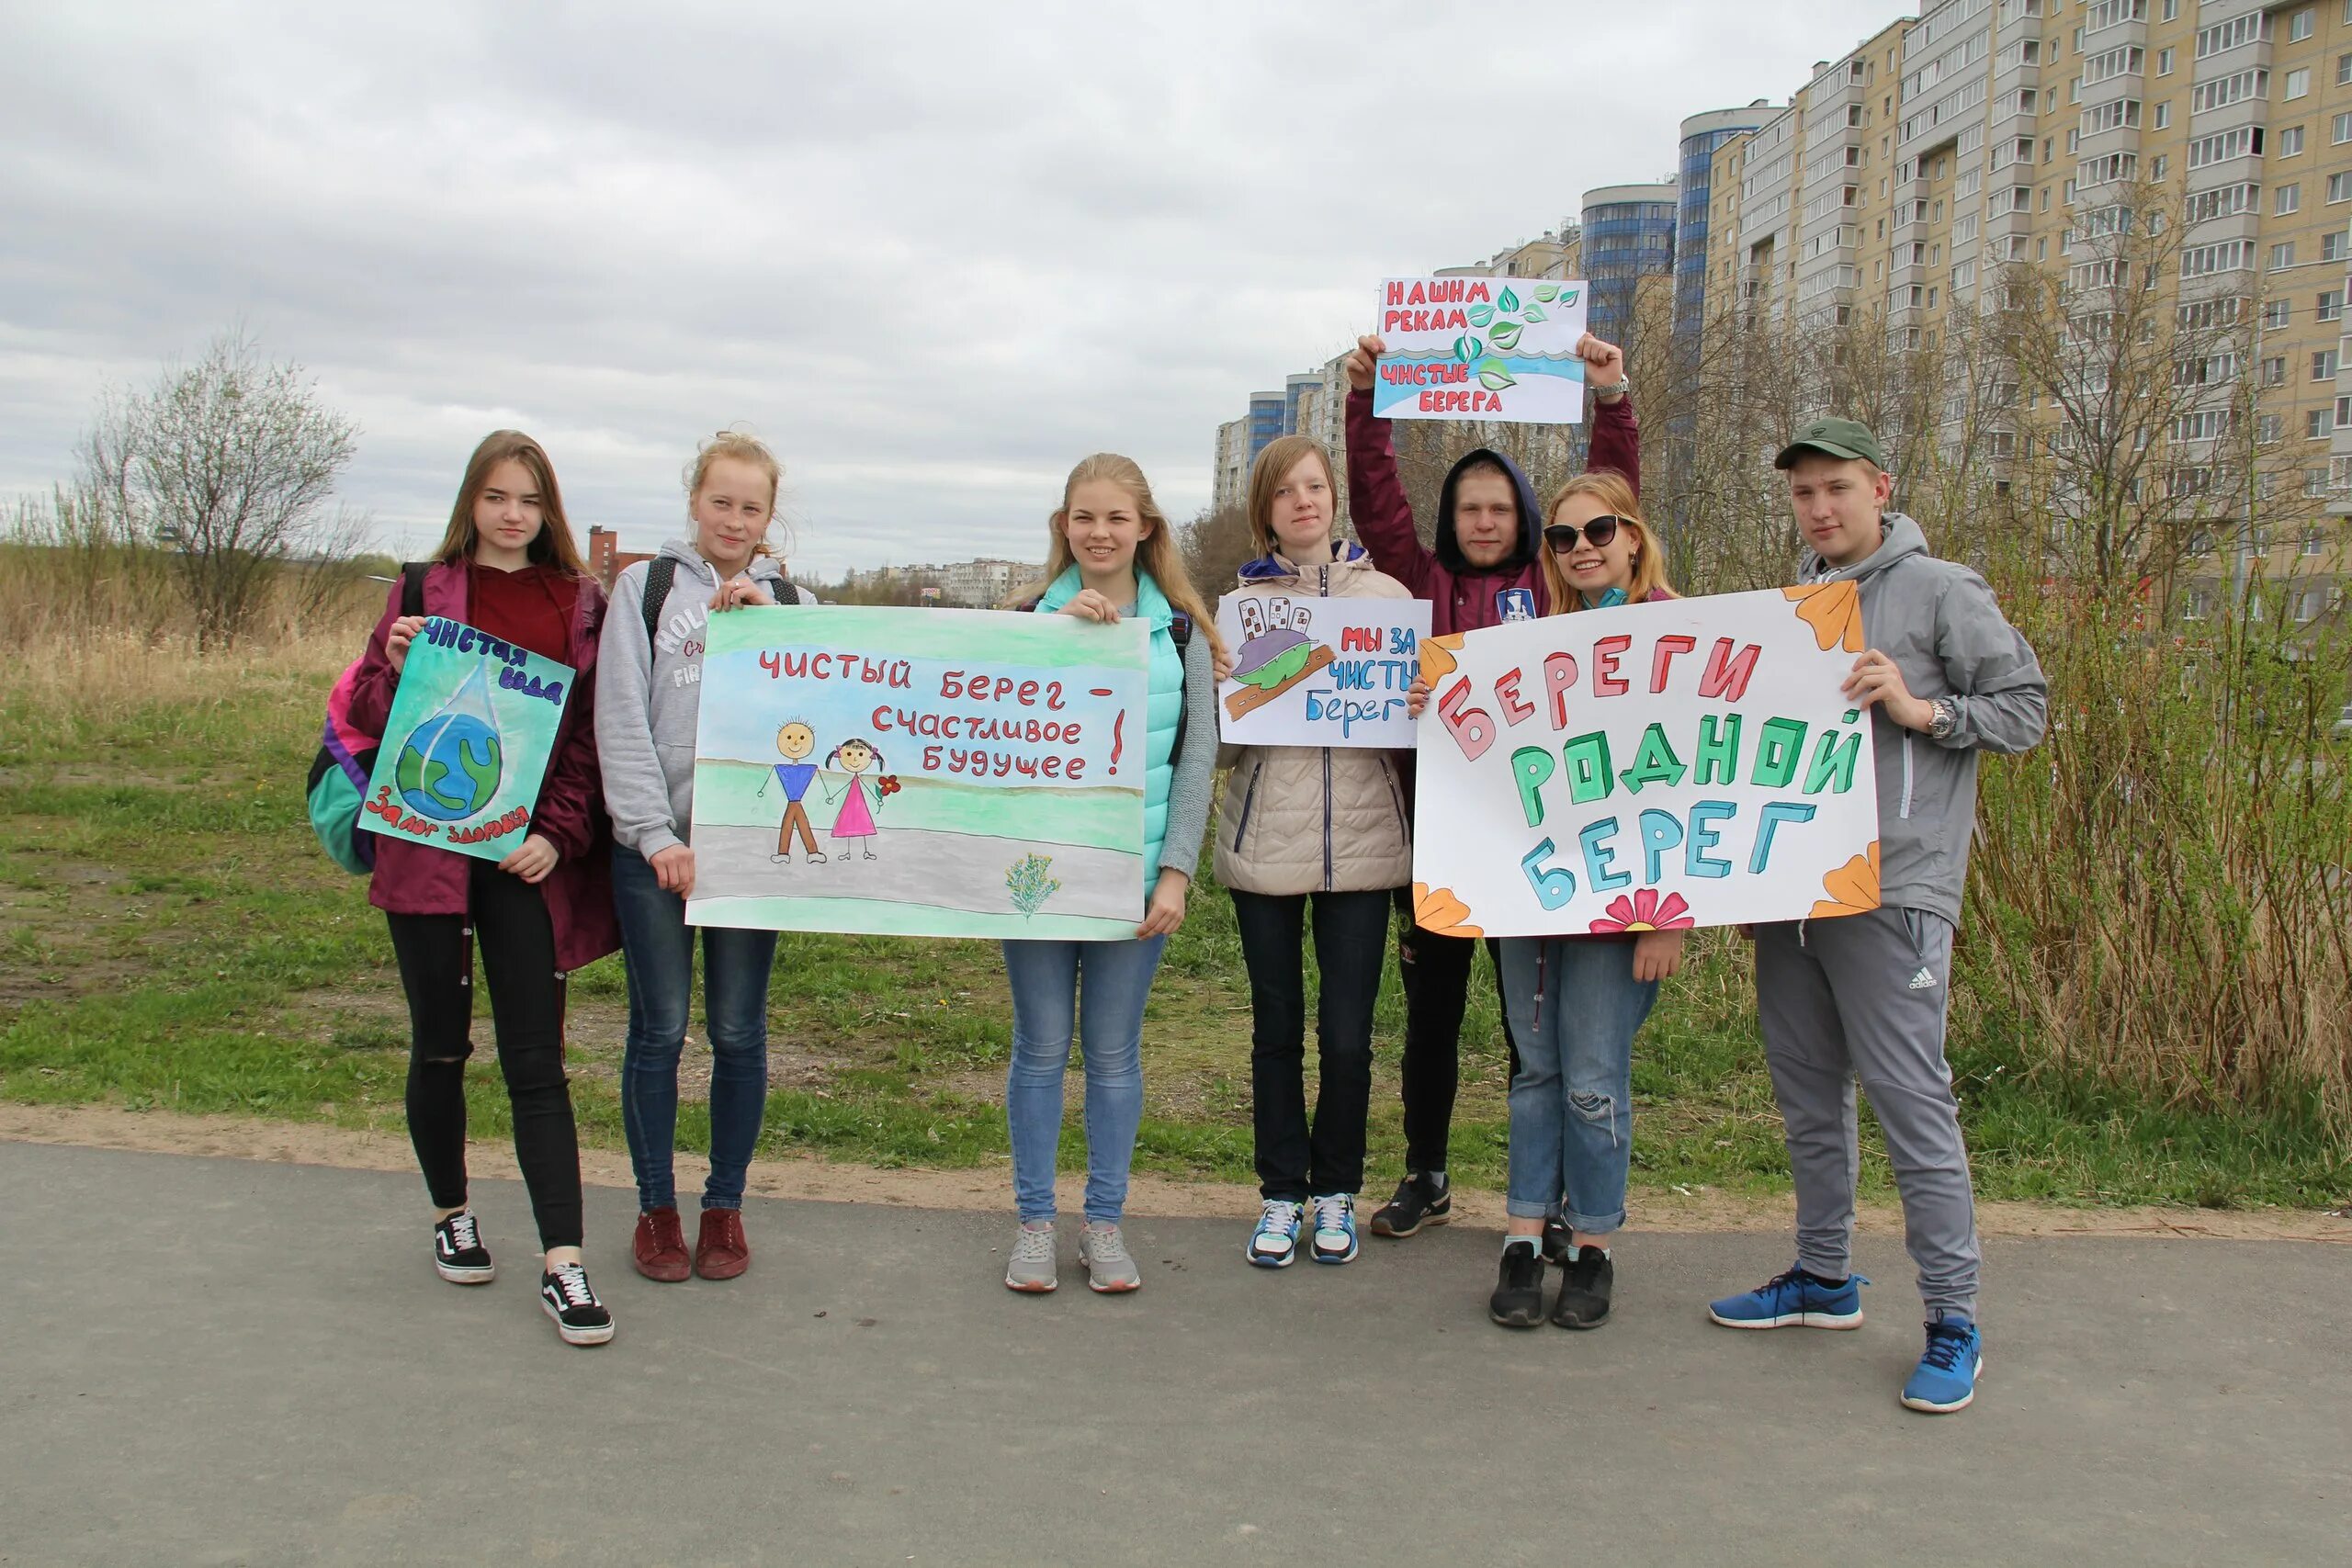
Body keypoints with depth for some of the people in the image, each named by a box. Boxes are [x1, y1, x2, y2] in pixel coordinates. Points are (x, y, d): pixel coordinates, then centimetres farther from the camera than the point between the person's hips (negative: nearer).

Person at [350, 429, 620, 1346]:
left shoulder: (579, 603, 7)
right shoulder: (423, 591, 5)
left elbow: (593, 732, 4)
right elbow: (368, 713, 6)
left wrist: (559, 834, -8)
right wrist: (396, 666, -15)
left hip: (527, 854, 0)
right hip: (428, 848, 1)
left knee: (535, 1058, -2)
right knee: (441, 1046, 11)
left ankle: (561, 1262, -3)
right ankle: (452, 1216, 32)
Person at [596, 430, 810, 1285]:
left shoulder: (788, 601, 10)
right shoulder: (645, 586, 4)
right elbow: (622, 718, -3)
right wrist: (658, 834, -10)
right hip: (654, 842, -1)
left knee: (739, 1031, 6)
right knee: (660, 1029, 4)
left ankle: (725, 1207, 20)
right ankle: (656, 1210, 18)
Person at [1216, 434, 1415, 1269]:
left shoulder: (1387, 594, 7)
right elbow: (1216, 741, 5)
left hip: (1361, 842, 0)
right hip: (1265, 841, 1)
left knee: (1347, 1035, 2)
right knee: (1278, 1029, 9)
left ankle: (1335, 1189, 22)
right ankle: (1281, 1193, 23)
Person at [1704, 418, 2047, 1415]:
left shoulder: (1940, 593, -1)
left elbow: (2025, 708, -2)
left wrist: (1921, 708, -16)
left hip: (1892, 887, -7)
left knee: (1910, 1099, -7)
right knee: (1807, 1095, 14)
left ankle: (1954, 1319, 3)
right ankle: (1824, 1278, 28)